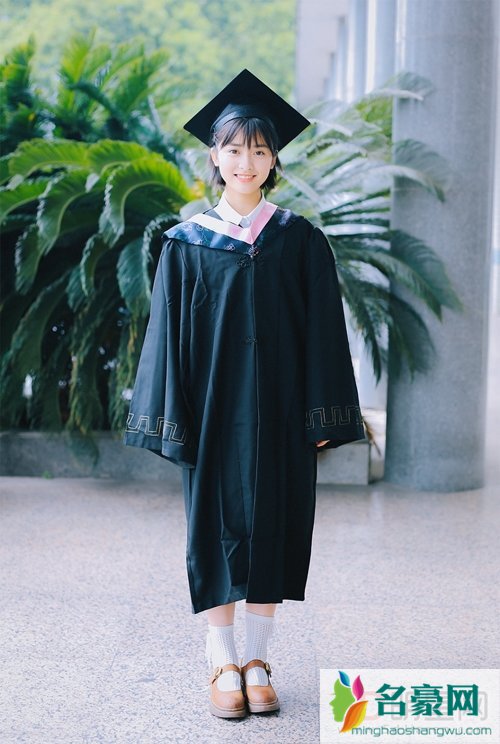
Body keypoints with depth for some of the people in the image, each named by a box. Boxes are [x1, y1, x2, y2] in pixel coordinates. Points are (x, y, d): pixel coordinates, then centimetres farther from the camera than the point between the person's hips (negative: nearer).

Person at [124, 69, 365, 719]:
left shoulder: (300, 240, 3)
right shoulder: (187, 243, 2)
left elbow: (323, 332, 2)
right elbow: (169, 333, 1)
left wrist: (324, 416, -4)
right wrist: (172, 420, -6)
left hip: (281, 412, 1)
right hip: (213, 411, -1)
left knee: (272, 526, 5)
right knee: (216, 526, 3)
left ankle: (256, 659, 16)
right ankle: (222, 662, 14)